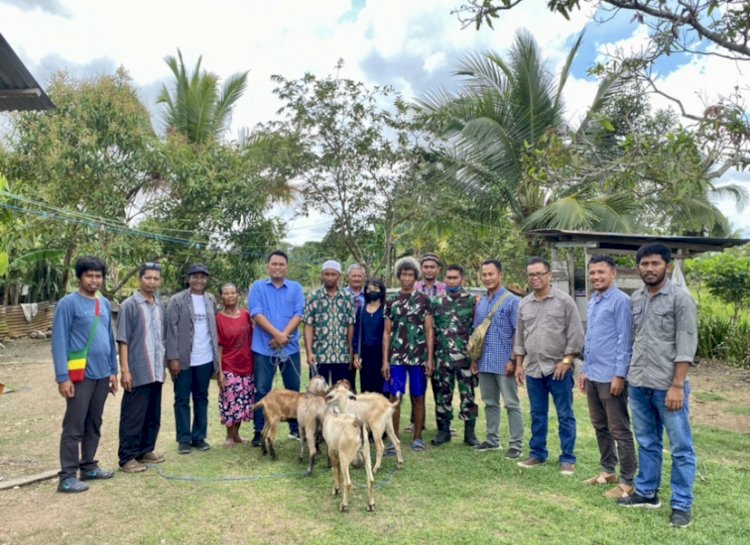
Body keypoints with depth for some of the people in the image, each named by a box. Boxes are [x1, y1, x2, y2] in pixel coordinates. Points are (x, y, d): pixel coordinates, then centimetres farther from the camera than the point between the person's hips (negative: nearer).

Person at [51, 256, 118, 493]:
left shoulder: (105, 304, 10)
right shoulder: (68, 303, -10)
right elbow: (59, 341, -12)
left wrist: (113, 371, 13)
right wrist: (62, 377, -16)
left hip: (102, 375, 6)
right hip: (81, 375, -6)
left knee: (94, 424, 15)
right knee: (74, 427, 0)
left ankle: (89, 466, 26)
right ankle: (67, 476, 8)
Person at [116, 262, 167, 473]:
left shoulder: (160, 307, 11)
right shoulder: (129, 305, -7)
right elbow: (123, 340, -10)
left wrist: (164, 366, 15)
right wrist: (125, 370, -14)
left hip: (156, 371, 6)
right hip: (138, 372, -6)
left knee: (153, 415, 13)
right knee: (133, 416, 1)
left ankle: (146, 450, 26)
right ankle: (127, 457, 10)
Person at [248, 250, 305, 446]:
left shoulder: (296, 288, 7)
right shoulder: (258, 287, 4)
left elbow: (298, 314, -3)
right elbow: (256, 314, -7)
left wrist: (284, 335, -16)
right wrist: (276, 334, -17)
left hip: (290, 347, 2)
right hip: (264, 347, -2)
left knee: (293, 389, 10)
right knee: (262, 390, 3)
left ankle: (295, 427, 23)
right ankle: (259, 431, 13)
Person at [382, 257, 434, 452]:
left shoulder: (423, 299, 4)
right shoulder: (391, 302, 8)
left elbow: (429, 330, 3)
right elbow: (387, 332, 8)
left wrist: (430, 359, -3)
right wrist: (385, 361, 1)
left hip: (419, 357, -1)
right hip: (396, 357, 1)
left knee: (418, 397, 7)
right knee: (395, 397, 1)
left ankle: (418, 438, 19)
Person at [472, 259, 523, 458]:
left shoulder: (512, 301, -8)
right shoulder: (480, 303, 11)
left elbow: (518, 333, -10)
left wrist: (513, 360, -14)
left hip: (503, 362, -6)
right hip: (484, 362, 6)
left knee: (511, 404, 2)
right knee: (490, 403, 15)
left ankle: (516, 445, 10)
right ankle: (492, 439, 26)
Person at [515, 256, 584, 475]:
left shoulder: (564, 300, -5)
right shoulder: (523, 304, 9)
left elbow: (575, 334, -7)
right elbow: (520, 336, 15)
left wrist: (566, 361, -12)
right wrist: (519, 363, 11)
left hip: (558, 368, -4)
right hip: (533, 369, 4)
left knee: (565, 416, 4)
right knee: (537, 415, 14)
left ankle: (567, 459, 14)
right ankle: (537, 454, 25)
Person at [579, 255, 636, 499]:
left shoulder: (620, 301, -12)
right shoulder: (592, 302, 14)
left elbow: (624, 340, -15)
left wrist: (619, 375, -18)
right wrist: (585, 370, 17)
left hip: (611, 376, -8)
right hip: (593, 375, 9)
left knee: (619, 430, 1)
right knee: (600, 427, 17)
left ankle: (627, 482, 10)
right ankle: (607, 471, 30)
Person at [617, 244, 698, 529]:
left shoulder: (680, 298, -7)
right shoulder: (635, 299, 9)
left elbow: (686, 346, -11)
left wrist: (677, 385, -15)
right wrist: (628, 375, 10)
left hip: (668, 385, -5)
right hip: (638, 385, 5)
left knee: (680, 447, 4)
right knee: (647, 443, 16)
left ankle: (681, 504, 15)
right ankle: (646, 493, 28)